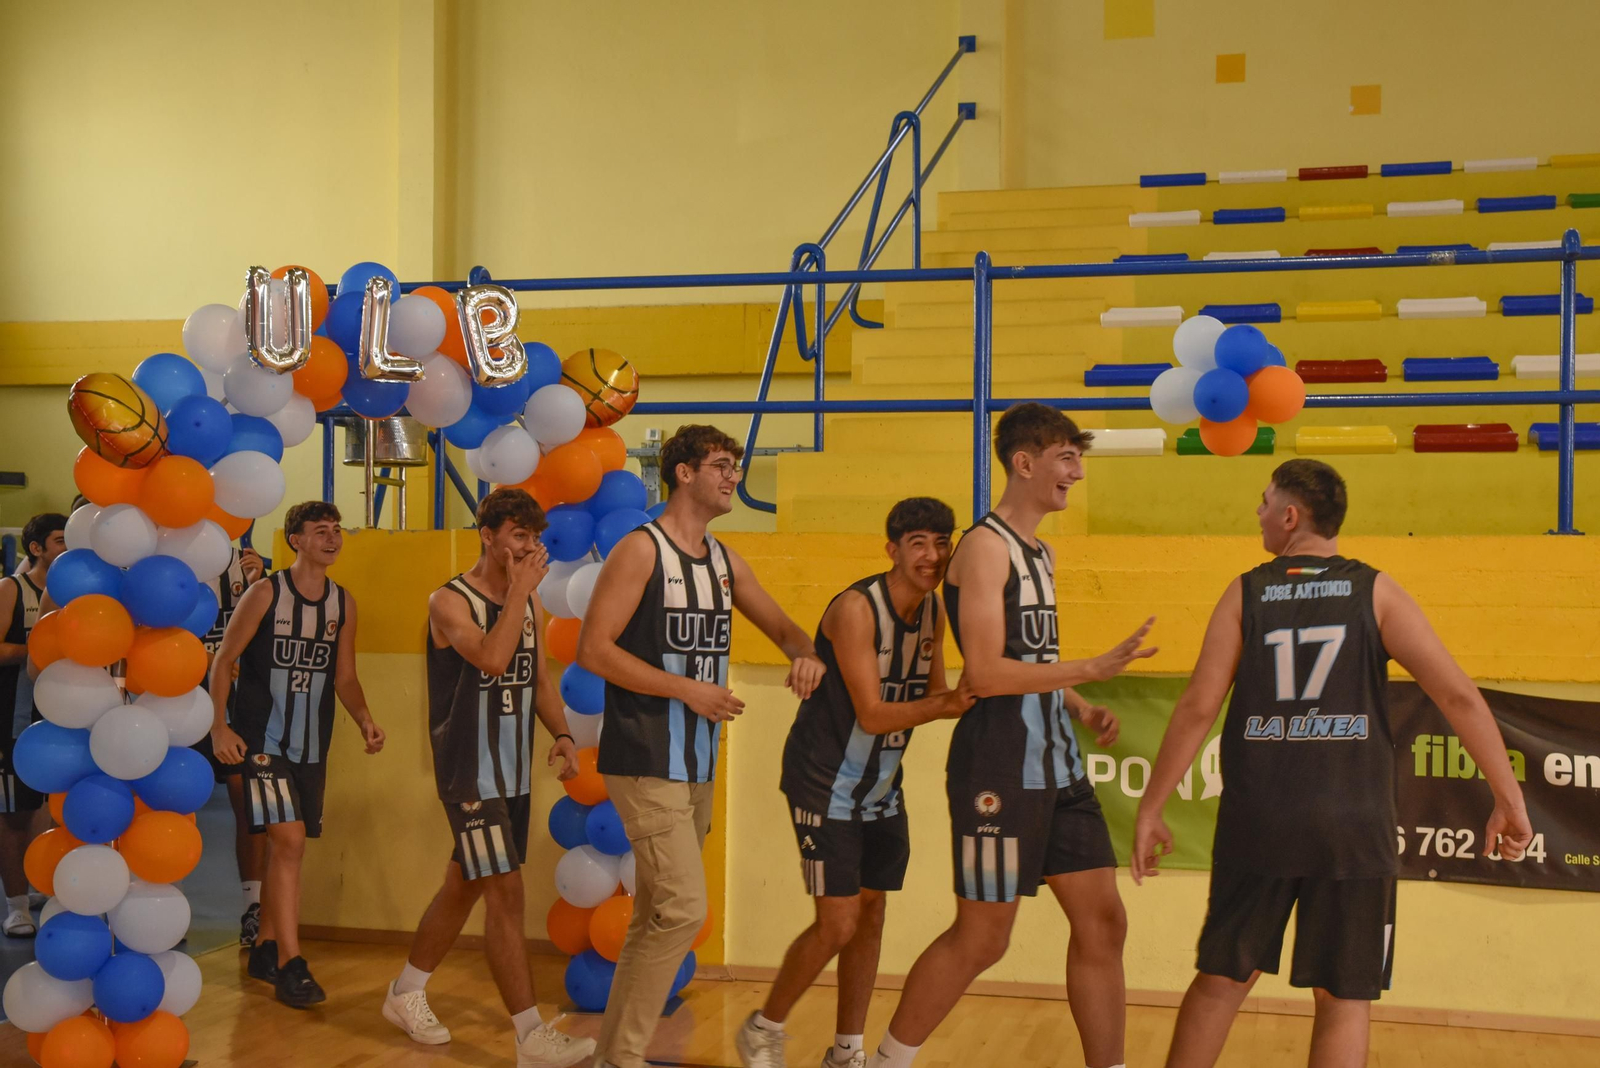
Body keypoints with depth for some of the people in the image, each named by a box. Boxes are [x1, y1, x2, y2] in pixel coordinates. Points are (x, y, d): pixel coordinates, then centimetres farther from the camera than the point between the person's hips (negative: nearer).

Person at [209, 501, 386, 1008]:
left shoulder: (343, 603, 7)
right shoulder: (265, 593, -7)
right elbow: (224, 659, -5)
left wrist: (365, 720, -6)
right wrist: (219, 726, -14)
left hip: (312, 746, 6)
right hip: (263, 739, -5)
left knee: (285, 847, 13)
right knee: (288, 840, -16)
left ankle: (265, 947, 28)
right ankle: (289, 966, -14)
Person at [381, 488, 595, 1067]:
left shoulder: (530, 603, 10)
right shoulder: (451, 601, -12)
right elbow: (491, 658, -30)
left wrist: (561, 733, -1)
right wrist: (521, 587, -22)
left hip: (514, 773, 7)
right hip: (469, 773, -7)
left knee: (463, 887, 17)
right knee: (506, 893, -12)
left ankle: (406, 993, 35)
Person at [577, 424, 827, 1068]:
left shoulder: (724, 561, 13)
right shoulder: (641, 549, -9)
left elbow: (781, 627, 23)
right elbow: (593, 650, -15)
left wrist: (805, 654, -1)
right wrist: (688, 689, -18)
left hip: (697, 766, 8)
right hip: (646, 764, -8)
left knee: (656, 917, 12)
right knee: (683, 909, -13)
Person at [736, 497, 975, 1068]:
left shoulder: (934, 610, 1)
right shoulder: (856, 608, -22)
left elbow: (932, 693, 7)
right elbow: (872, 715, -25)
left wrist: (959, 697, -13)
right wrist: (945, 705, -34)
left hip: (882, 786, 8)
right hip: (826, 785, -8)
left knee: (871, 913, 11)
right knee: (838, 925, -8)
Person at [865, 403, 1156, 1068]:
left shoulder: (1040, 553, 16)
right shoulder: (986, 546, -11)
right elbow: (986, 673, -20)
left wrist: (1081, 709, 7)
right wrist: (1092, 670, -20)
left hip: (1057, 768, 9)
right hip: (999, 769, -9)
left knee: (1102, 920, 7)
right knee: (981, 937, 0)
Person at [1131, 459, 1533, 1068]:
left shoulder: (1246, 594, 3)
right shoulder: (1374, 593, 2)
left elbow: (1198, 708, -2)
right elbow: (1457, 695, -6)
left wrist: (1151, 809, 4)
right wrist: (1508, 797, 1)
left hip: (1257, 822, 1)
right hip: (1352, 826, -1)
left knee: (1221, 979, 15)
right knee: (1344, 1000, 8)